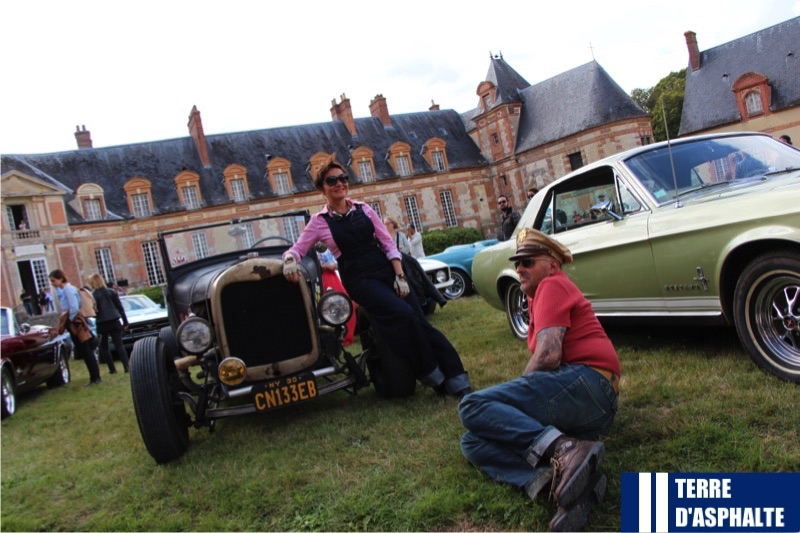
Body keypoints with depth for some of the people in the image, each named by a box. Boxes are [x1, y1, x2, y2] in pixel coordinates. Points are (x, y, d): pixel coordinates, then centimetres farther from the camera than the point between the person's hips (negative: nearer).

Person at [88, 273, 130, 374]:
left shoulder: (92, 295, -5)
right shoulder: (111, 292, 4)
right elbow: (120, 307, 6)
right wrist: (125, 321, 10)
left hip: (102, 324, -2)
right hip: (114, 322, 2)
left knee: (104, 347, 12)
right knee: (119, 345, 1)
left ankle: (112, 369, 8)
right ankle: (126, 366, -11)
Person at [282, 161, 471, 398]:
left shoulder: (364, 209, 9)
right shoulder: (319, 221, 1)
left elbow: (388, 243, 6)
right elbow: (296, 249, 2)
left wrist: (400, 275, -4)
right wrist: (289, 259, -23)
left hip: (386, 270, 4)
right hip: (359, 279, -4)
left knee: (420, 322, -7)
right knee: (403, 315, -26)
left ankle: (458, 383, -2)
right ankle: (433, 377, -10)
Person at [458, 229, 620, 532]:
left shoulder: (553, 285, 0)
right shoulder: (538, 297, 30)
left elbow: (548, 355, -14)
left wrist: (515, 394, 0)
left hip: (585, 385, -10)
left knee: (473, 407, -18)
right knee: (473, 443, -1)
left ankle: (563, 448, -34)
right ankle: (564, 479, -24)